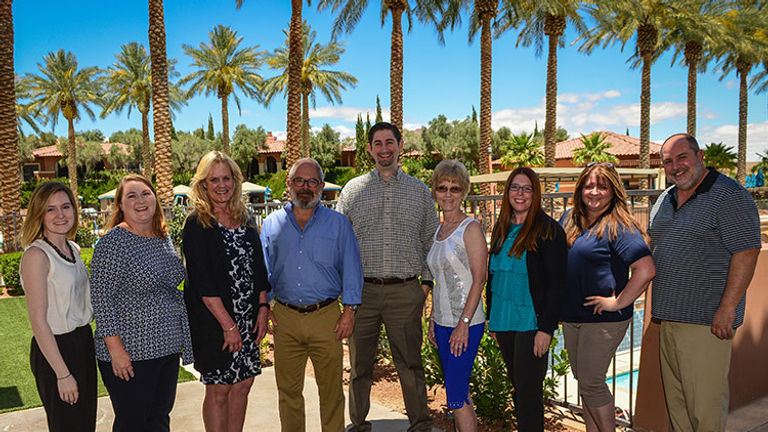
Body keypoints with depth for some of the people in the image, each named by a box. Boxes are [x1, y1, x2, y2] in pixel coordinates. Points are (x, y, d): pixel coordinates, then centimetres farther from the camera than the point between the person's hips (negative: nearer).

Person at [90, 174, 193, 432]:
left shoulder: (164, 238, 9)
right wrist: (116, 349, -19)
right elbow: (102, 299, -16)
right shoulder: (113, 242, -13)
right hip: (130, 353, -6)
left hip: (169, 347, 7)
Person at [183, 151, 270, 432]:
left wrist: (262, 308, 2)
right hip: (214, 322, -6)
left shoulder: (244, 219, 9)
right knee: (218, 390, 4)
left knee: (243, 384, 13)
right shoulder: (197, 224, -9)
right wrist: (228, 324, -17)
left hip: (247, 319, 6)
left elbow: (259, 268, 12)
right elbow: (202, 282, -15)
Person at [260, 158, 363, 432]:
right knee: (288, 389, 12)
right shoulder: (272, 224, 10)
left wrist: (349, 311, -4)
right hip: (285, 318, 2)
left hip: (326, 317, -1)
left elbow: (351, 269, 3)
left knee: (331, 389, 6)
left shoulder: (338, 224, 5)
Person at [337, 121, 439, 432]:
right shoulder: (353, 189, 7)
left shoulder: (419, 191, 9)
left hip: (405, 292, 0)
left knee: (410, 363, 7)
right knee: (360, 363, 10)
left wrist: (427, 281, 4)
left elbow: (431, 240, 11)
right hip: (362, 290, 1)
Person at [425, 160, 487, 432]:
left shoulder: (471, 228, -9)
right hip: (443, 322, 7)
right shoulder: (439, 230, 13)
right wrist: (433, 319, 14)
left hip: (466, 324, -7)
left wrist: (464, 323, -19)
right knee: (459, 392, 14)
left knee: (456, 394, -5)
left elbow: (478, 279, -14)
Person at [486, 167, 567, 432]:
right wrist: (491, 319, 14)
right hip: (503, 321, 6)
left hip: (531, 322, -6)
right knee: (517, 387, 15)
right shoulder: (501, 228, 11)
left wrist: (546, 328, -16)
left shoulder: (548, 230, -8)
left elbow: (556, 283, -11)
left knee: (528, 392, -2)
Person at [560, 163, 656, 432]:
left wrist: (618, 303, -18)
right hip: (571, 316, 7)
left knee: (591, 383, -1)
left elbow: (646, 270, -23)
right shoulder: (569, 219, 7)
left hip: (603, 319, -7)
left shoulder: (619, 227, -14)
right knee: (584, 381, 17)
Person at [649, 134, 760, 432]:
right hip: (669, 315, 8)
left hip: (707, 320, -8)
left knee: (704, 403, -1)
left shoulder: (730, 196, -10)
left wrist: (727, 308, -20)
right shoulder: (665, 200, 14)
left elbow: (747, 252, -16)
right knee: (675, 399, 16)